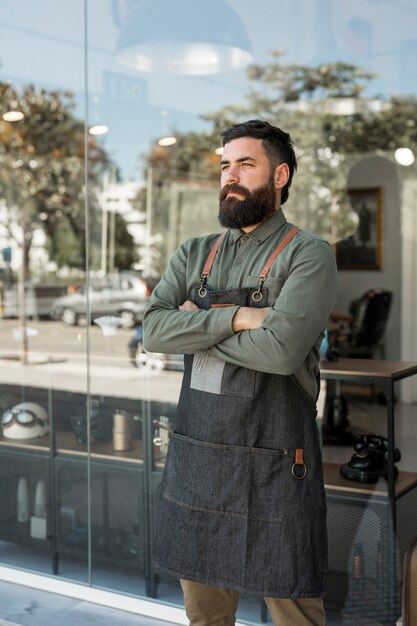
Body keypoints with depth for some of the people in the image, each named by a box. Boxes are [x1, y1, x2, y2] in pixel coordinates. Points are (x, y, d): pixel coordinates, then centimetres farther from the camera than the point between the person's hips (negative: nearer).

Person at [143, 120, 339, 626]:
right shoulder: (193, 255, 9)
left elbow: (282, 349, -23)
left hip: (273, 464, -5)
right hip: (195, 457, 5)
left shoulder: (308, 255, -8)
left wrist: (197, 321, -9)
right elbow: (153, 331, -5)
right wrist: (235, 318, -17)